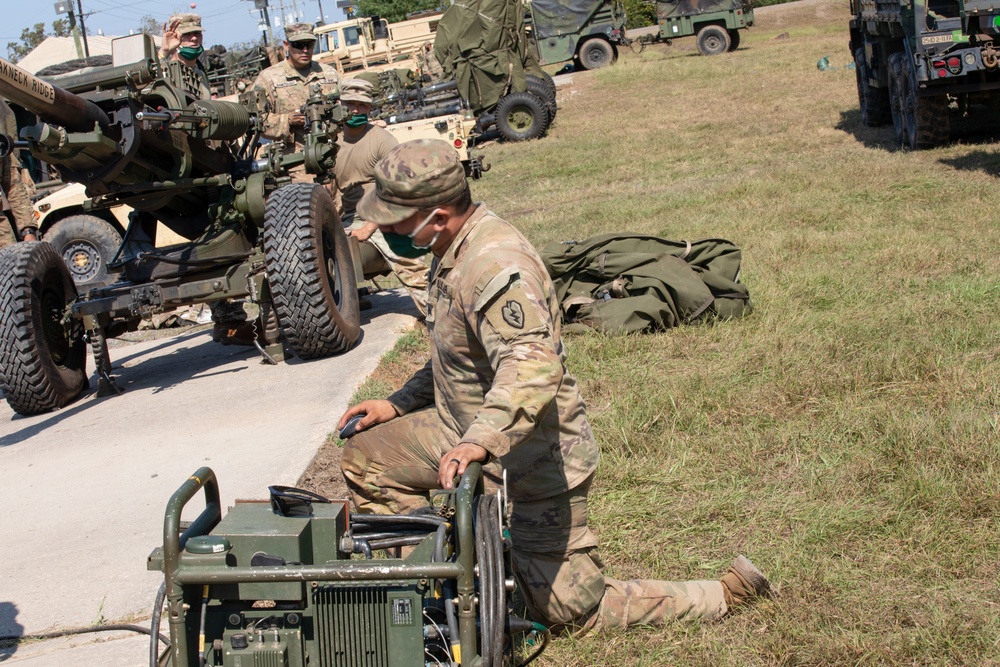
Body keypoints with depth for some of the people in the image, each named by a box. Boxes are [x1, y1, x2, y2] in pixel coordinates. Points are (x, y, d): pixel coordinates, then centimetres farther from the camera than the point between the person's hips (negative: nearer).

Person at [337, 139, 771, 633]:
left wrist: (480, 442, -56)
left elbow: (534, 368, -44)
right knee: (367, 456, 8)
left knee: (570, 609, 0)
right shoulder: (454, 252, 5)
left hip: (534, 459, -10)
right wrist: (397, 404, 14)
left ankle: (723, 594, 12)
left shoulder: (494, 265, -29)